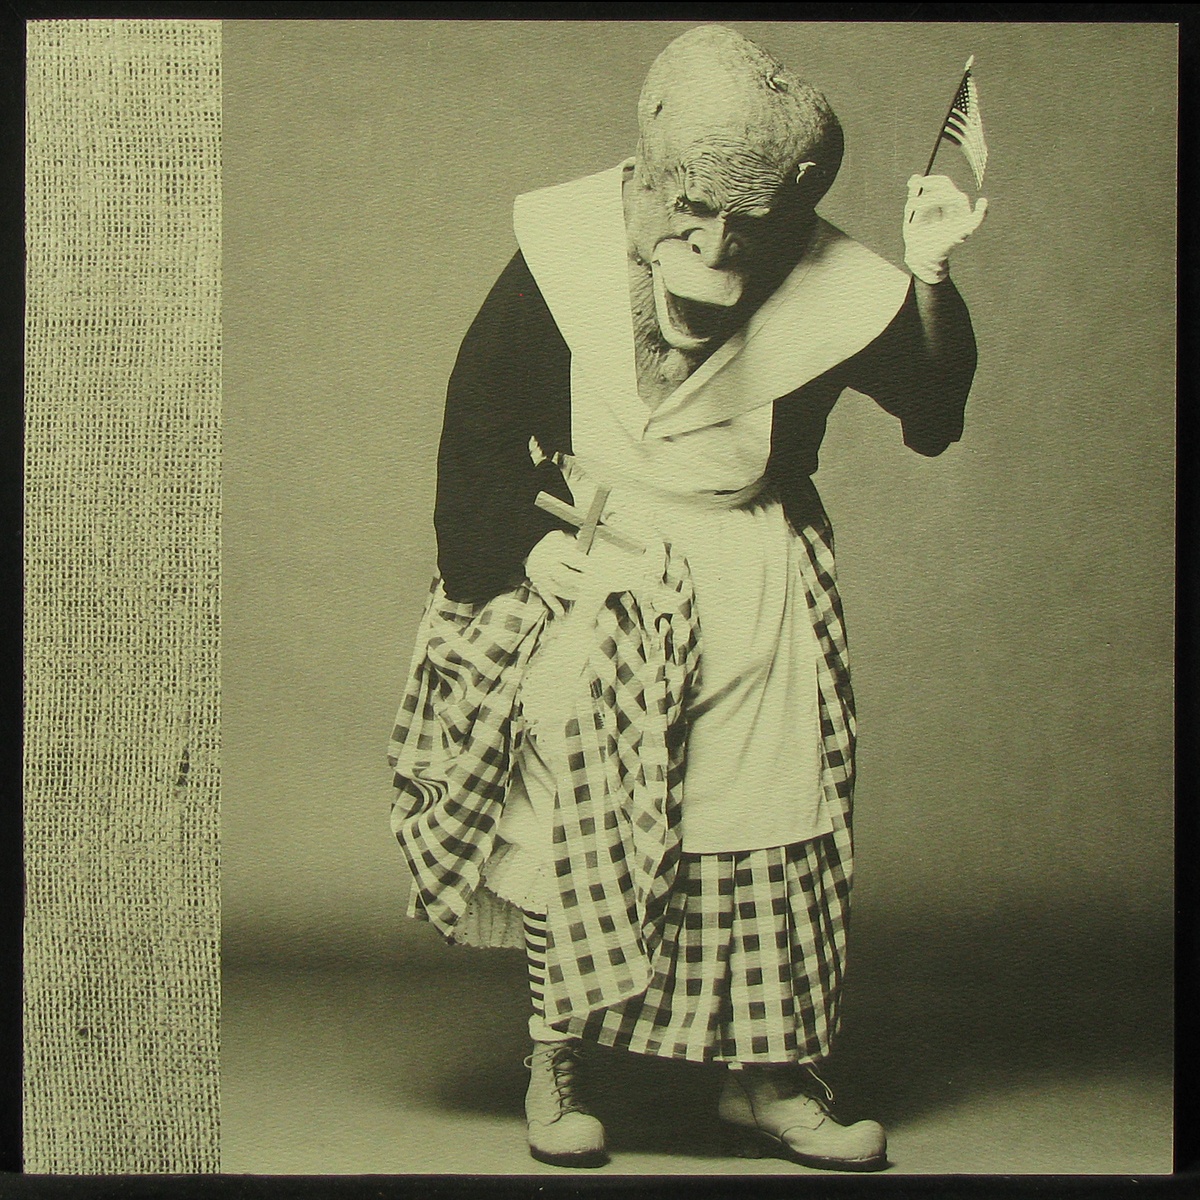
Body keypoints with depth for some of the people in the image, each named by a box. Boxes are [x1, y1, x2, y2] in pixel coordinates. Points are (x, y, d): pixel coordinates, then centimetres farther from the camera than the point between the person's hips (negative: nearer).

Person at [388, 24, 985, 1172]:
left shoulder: (827, 288, -7)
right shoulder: (566, 250, -7)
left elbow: (933, 415, -3)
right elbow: (480, 409, 0)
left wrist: (929, 279, -15)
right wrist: (521, 539, -8)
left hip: (753, 590, 1)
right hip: (587, 566, -1)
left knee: (768, 824, -1)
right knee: (576, 807, -7)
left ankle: (765, 1079, 14)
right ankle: (555, 1064, 11)